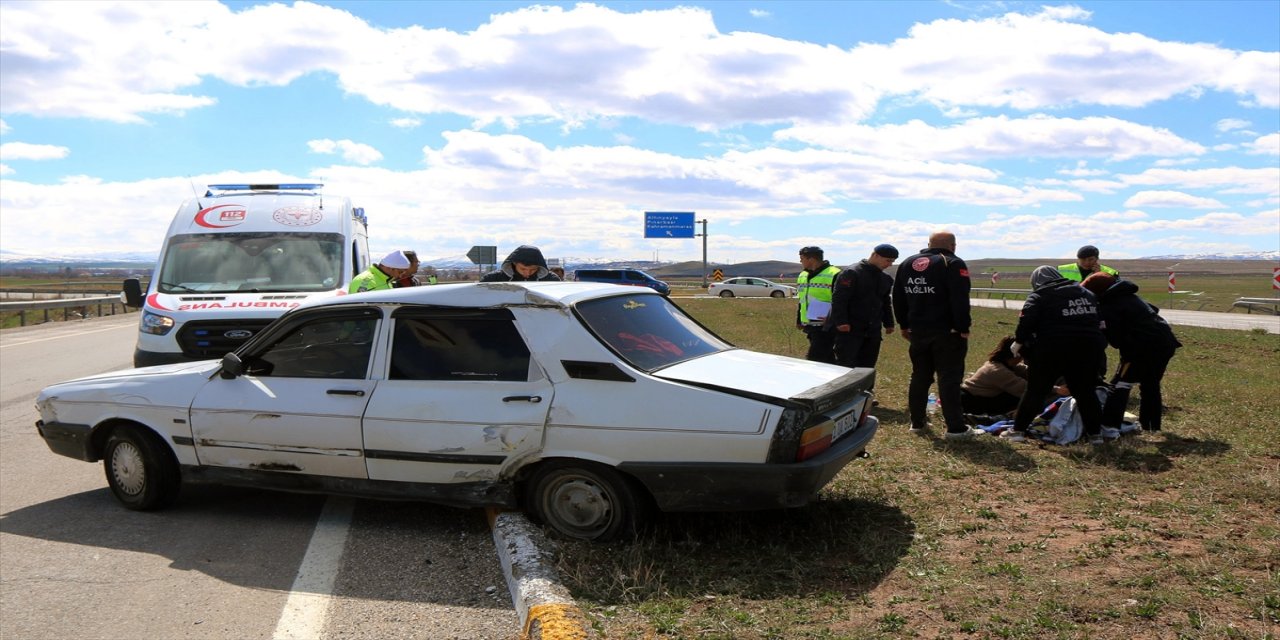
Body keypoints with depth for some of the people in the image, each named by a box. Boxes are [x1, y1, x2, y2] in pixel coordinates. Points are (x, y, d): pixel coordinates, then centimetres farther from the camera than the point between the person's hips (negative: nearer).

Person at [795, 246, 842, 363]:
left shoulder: (834, 275, -11)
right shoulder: (803, 276, 16)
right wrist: (799, 320, 24)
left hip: (826, 327, -8)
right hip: (809, 326, 8)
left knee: (814, 359, -13)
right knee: (827, 359, 13)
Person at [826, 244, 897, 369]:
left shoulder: (886, 279, 13)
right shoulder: (851, 273, -12)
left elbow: (885, 303, 26)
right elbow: (838, 299, -17)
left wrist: (888, 323, 20)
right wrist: (841, 322, -23)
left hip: (872, 331, 8)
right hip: (849, 330, -8)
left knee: (867, 366, 9)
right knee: (845, 366, -9)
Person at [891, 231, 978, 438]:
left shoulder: (906, 264, 11)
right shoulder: (953, 264, -10)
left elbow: (898, 299, 14)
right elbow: (960, 300, -18)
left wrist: (904, 325, 20)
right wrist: (964, 329, -13)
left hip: (917, 331, 6)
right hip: (947, 332, -6)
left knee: (919, 376, 14)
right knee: (949, 378, -3)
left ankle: (917, 422, 19)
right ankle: (955, 427, -3)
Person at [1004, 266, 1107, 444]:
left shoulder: (1039, 296, 1)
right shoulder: (1086, 293, 20)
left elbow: (1026, 320, -13)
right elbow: (1099, 320, 19)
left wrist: (1019, 342, -3)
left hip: (1052, 350, -4)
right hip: (1088, 349, 4)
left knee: (1036, 391, 6)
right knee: (1085, 391, 17)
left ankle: (1018, 430, 10)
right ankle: (1095, 433, 18)